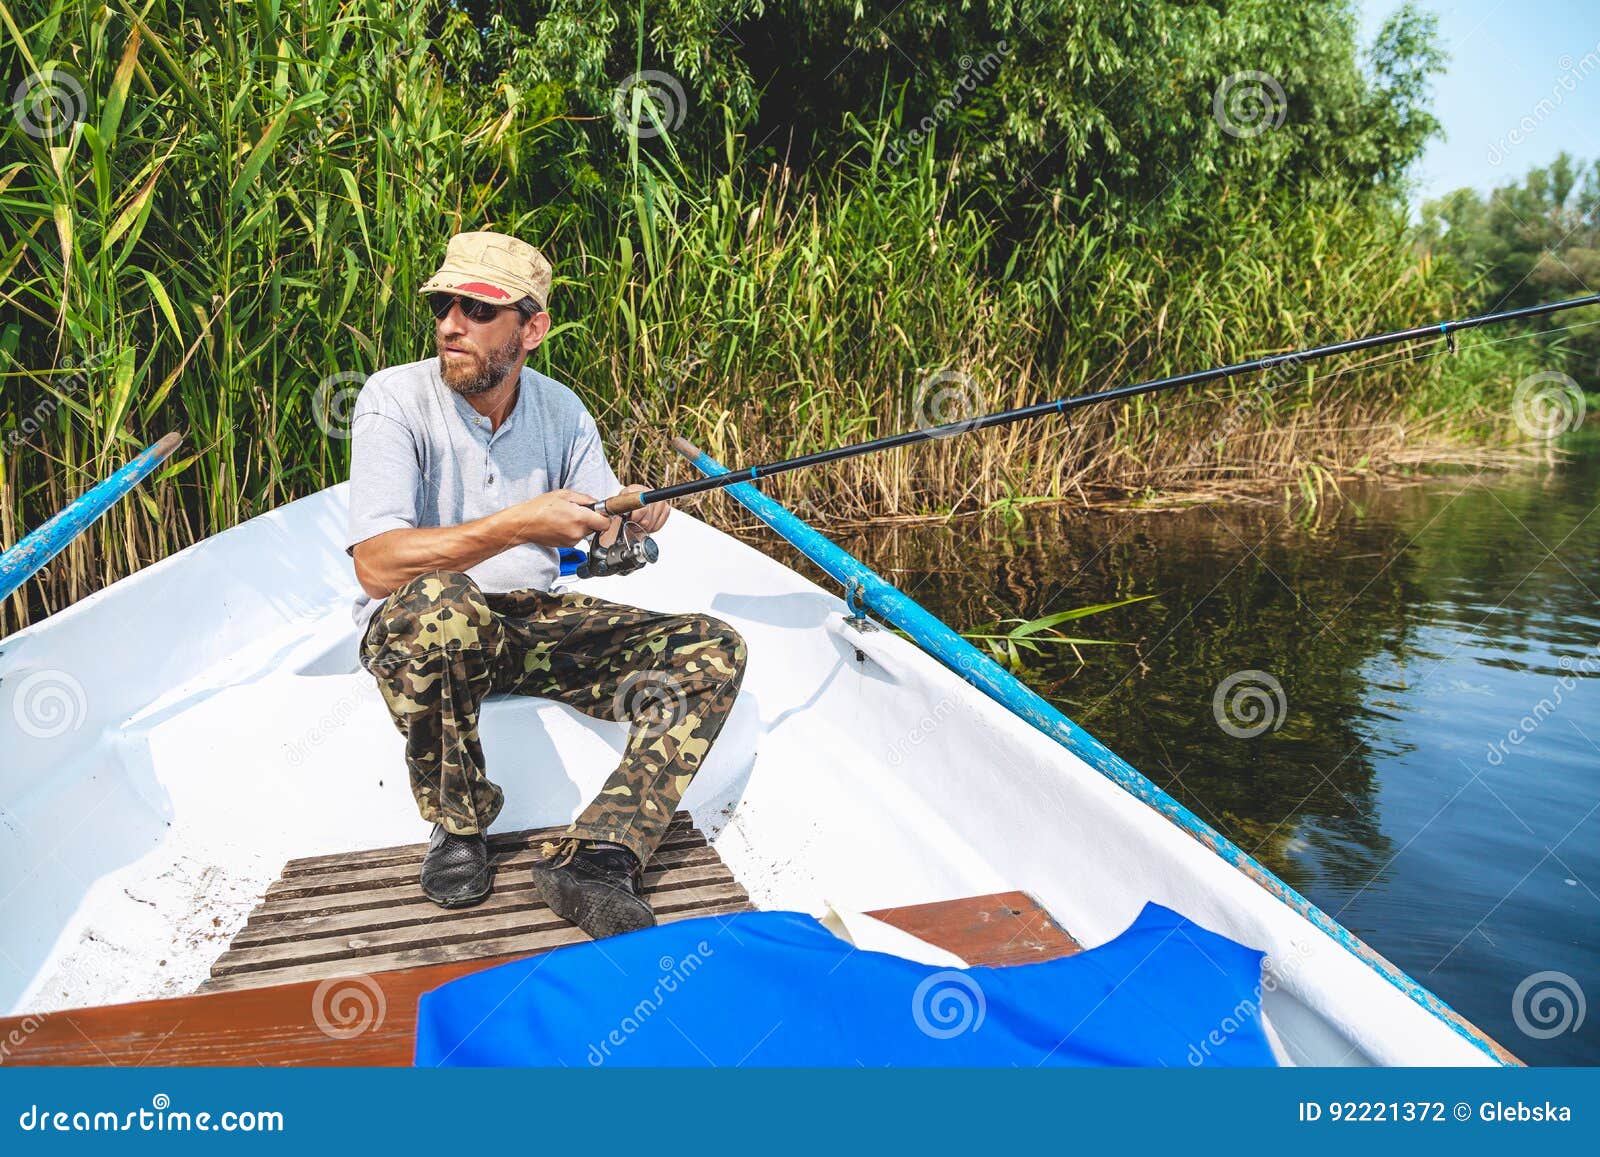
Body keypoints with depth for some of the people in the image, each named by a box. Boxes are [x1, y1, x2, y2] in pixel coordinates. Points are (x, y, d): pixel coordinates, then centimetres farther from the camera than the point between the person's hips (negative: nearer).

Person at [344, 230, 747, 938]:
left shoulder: (560, 408, 3)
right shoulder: (396, 399, -13)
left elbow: (603, 539, 5)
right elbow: (376, 565, -24)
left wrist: (631, 522, -19)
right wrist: (518, 525, -29)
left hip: (535, 621, 5)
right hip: (414, 632, -4)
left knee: (713, 651, -11)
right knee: (439, 601, -41)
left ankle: (594, 856, -24)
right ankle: (456, 827, -13)